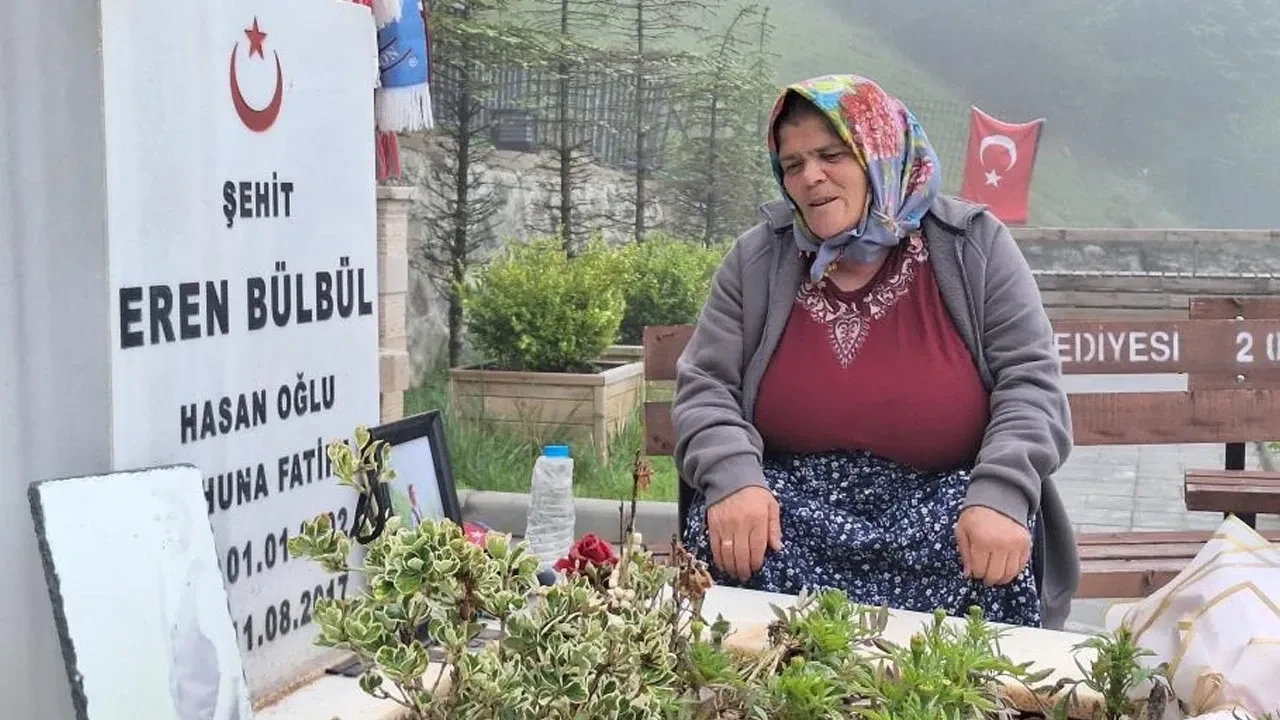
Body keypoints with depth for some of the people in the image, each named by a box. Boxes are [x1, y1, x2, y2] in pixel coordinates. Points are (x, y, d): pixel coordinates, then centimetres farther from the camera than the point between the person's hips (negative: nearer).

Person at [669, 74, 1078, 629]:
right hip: (789, 504, 1)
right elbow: (704, 389, 4)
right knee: (719, 534, -29)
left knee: (1000, 563, -31)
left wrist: (999, 496, -21)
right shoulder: (757, 259, 7)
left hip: (945, 504, -1)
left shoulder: (974, 247, 2)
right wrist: (733, 478, -18)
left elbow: (1030, 382, -3)